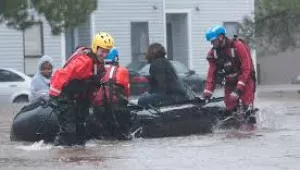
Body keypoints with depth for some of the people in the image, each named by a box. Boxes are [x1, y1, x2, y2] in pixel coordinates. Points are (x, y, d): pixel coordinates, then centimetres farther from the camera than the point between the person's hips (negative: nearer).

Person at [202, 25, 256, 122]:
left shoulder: (238, 46, -19)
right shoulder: (213, 52, -1)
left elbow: (246, 68, -21)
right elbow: (211, 74, 2)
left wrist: (239, 88, -26)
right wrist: (207, 92, -8)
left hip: (244, 80, -5)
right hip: (230, 83, 5)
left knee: (247, 108, -17)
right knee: (229, 110, -1)